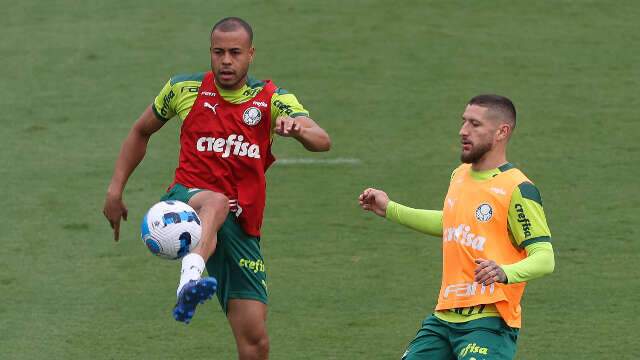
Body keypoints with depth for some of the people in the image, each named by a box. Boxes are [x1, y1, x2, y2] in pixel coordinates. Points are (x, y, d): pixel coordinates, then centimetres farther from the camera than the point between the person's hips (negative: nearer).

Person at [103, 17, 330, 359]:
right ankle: (190, 281, -69)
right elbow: (141, 131, 20)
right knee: (215, 202, -41)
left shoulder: (272, 99, 3)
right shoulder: (185, 89, 5)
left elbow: (322, 141, -14)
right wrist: (115, 189, 13)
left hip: (240, 226, 2)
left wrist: (298, 129, -37)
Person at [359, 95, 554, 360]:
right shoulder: (460, 176, 12)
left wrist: (505, 273, -34)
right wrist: (389, 209, 32)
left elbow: (544, 258, -16)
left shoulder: (516, 189, -11)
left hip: (488, 322, -8)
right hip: (444, 316, 8)